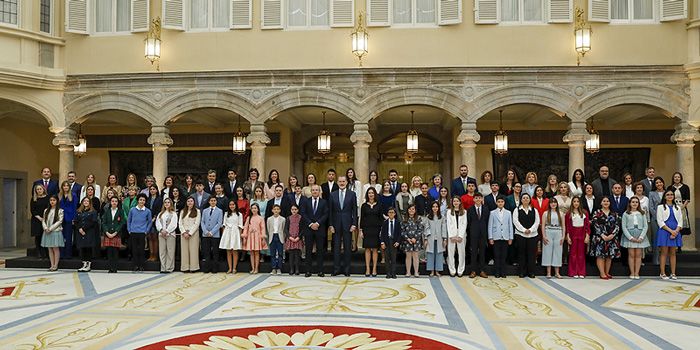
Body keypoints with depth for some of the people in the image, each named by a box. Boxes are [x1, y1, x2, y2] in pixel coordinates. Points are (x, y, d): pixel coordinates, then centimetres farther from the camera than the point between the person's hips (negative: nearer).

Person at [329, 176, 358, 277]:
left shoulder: (352, 194, 2)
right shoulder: (333, 195, 7)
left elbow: (355, 210, 0)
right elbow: (330, 211, 5)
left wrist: (354, 224, -7)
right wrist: (330, 225, -1)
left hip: (347, 224, -1)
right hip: (336, 224, 1)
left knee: (347, 247, 4)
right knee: (336, 247, 4)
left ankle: (346, 269, 12)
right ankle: (336, 269, 11)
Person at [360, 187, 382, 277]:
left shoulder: (379, 205, 6)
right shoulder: (364, 205, 6)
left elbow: (381, 218, 5)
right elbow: (361, 218, 5)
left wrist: (381, 229, -3)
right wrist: (361, 230, -1)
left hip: (376, 229, 0)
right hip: (366, 229, 0)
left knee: (375, 249, 1)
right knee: (367, 249, 1)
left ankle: (374, 269, 6)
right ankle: (367, 269, 5)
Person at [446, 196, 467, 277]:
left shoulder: (464, 212, 7)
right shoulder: (449, 212, 9)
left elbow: (464, 224, 2)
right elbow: (449, 224, 3)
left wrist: (460, 236, -7)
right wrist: (451, 236, -6)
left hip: (461, 235, 0)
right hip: (452, 235, 0)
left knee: (461, 252, -1)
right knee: (451, 252, -2)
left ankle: (460, 270, 6)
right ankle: (452, 270, 3)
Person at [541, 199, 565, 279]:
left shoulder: (561, 214, 11)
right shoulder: (546, 213, 6)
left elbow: (563, 226, 9)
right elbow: (543, 225, 1)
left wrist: (563, 236, 0)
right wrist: (544, 236, -7)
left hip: (558, 234, 2)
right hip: (548, 234, -1)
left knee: (558, 252, 2)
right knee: (548, 252, -1)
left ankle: (557, 272, 8)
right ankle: (548, 272, 3)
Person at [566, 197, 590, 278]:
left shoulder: (584, 212, 6)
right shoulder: (569, 213, 3)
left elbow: (587, 224, 3)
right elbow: (567, 226, 2)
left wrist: (587, 236, -4)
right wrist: (568, 236, -5)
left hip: (582, 234, 1)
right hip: (573, 234, -1)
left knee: (581, 253, 3)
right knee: (573, 253, 1)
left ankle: (581, 273, 9)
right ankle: (573, 272, 6)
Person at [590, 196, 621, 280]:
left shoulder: (614, 213, 10)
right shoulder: (597, 213, 2)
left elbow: (617, 225, 4)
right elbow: (596, 225, -6)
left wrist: (612, 235, -10)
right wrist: (602, 235, -14)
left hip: (612, 238, 3)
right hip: (600, 237, -3)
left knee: (610, 256, 6)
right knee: (600, 255, -6)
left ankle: (607, 272, 15)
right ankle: (602, 273, -2)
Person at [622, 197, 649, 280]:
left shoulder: (642, 213, 10)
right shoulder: (626, 214, 5)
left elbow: (645, 226, 5)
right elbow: (624, 227, 0)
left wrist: (641, 237, -7)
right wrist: (630, 237, -10)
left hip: (640, 236, 1)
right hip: (629, 236, -1)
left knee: (638, 255, 0)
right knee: (631, 255, -2)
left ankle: (637, 273, 5)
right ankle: (632, 273, 3)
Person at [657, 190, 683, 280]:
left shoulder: (677, 207, 14)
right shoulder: (660, 207, 3)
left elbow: (680, 221, 8)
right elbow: (660, 221, -5)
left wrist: (676, 231, -9)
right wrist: (670, 231, -14)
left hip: (675, 232, 3)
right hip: (664, 231, -3)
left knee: (673, 253, 6)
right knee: (664, 253, -3)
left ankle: (673, 273, 9)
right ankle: (662, 273, 0)